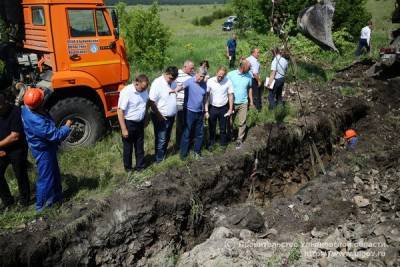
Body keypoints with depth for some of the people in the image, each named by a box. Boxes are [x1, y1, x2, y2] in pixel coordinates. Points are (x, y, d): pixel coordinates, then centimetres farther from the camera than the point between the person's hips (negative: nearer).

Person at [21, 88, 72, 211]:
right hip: (43, 151, -9)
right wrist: (67, 126, -15)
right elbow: (56, 135, -29)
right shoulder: (37, 122, -37)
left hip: (43, 147, 9)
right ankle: (41, 205, 24)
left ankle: (56, 196, 42)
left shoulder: (27, 109, -10)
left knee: (54, 173, 24)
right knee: (46, 178, 8)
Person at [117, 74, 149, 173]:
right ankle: (128, 168, 28)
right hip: (129, 123, -6)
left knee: (140, 146, 17)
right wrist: (124, 129, -22)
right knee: (128, 148, 10)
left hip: (140, 123, 6)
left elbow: (148, 103, 15)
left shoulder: (144, 90, -3)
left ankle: (140, 166, 32)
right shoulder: (126, 92, -23)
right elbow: (120, 111, -21)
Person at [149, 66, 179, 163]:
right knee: (161, 139, 2)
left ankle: (163, 154, 38)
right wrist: (159, 116, -18)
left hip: (171, 116, 7)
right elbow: (151, 102, -21)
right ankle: (159, 159, 16)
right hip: (161, 117, -7)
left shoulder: (173, 83, 2)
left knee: (167, 138, 20)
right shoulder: (157, 83, -21)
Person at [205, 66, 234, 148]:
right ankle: (211, 143, 32)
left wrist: (230, 109, -2)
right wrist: (206, 110, -11)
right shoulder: (210, 81, -13)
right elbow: (206, 96, -9)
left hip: (223, 108, 0)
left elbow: (230, 95, -1)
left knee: (223, 128, 11)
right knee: (211, 128, 13)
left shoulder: (228, 82, -10)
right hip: (212, 108, 0)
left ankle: (223, 144, 28)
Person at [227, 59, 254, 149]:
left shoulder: (249, 76, -2)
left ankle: (239, 140, 17)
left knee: (242, 123, 4)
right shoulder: (230, 74, -13)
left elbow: (250, 88, 10)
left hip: (243, 103, 2)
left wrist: (251, 101, 12)